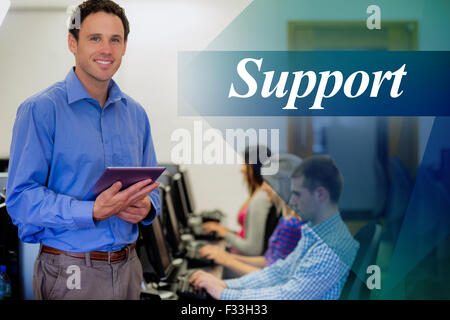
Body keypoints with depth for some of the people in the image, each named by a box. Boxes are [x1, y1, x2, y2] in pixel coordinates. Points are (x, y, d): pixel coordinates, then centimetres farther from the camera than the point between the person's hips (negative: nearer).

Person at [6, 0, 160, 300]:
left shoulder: (135, 113, 9)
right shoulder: (40, 109, -10)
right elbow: (21, 198, -15)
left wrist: (146, 206, -8)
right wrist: (93, 211, -26)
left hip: (127, 268, 6)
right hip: (70, 273, -5)